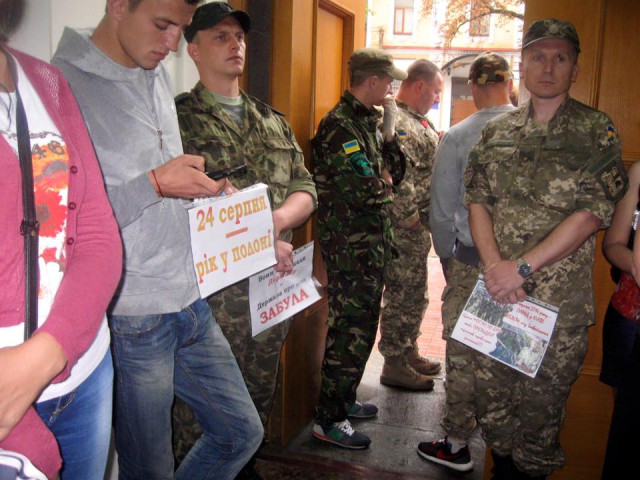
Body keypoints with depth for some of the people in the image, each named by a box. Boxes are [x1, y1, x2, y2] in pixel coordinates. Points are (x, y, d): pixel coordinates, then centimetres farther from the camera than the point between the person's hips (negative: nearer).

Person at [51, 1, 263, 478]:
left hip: (190, 301, 8)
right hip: (131, 320, -8)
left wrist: (207, 190, 2)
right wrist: (155, 183, -22)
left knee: (242, 432, 19)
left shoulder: (156, 77, 12)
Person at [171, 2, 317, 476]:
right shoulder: (177, 118, -3)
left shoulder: (274, 122, 16)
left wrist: (277, 220, -12)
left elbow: (305, 189, 10)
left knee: (260, 397, 18)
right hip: (210, 288, -5)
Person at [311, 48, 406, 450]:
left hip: (372, 243, 10)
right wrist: (385, 184, -3)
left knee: (361, 326, 18)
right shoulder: (339, 125, -16)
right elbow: (367, 189, -24)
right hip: (351, 247, -10)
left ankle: (344, 399, 33)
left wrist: (389, 134, 1)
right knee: (351, 330, -4)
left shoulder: (369, 121, 15)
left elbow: (396, 172, 14)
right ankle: (329, 419, 8)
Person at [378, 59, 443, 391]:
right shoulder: (397, 122, -18)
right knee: (402, 296, 0)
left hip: (418, 229, 10)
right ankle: (395, 366, 12)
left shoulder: (417, 121, 16)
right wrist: (411, 219, -18)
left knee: (413, 295, 19)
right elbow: (399, 180, -26)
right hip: (404, 229, -10)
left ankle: (408, 353, 34)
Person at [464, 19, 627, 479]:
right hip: (496, 288, 4)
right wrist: (493, 264, -10)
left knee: (543, 397, 7)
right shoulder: (497, 132, 10)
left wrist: (521, 267, -16)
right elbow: (478, 200, 6)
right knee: (492, 390, 13)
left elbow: (592, 213, -11)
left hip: (560, 297, -3)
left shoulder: (597, 131, -2)